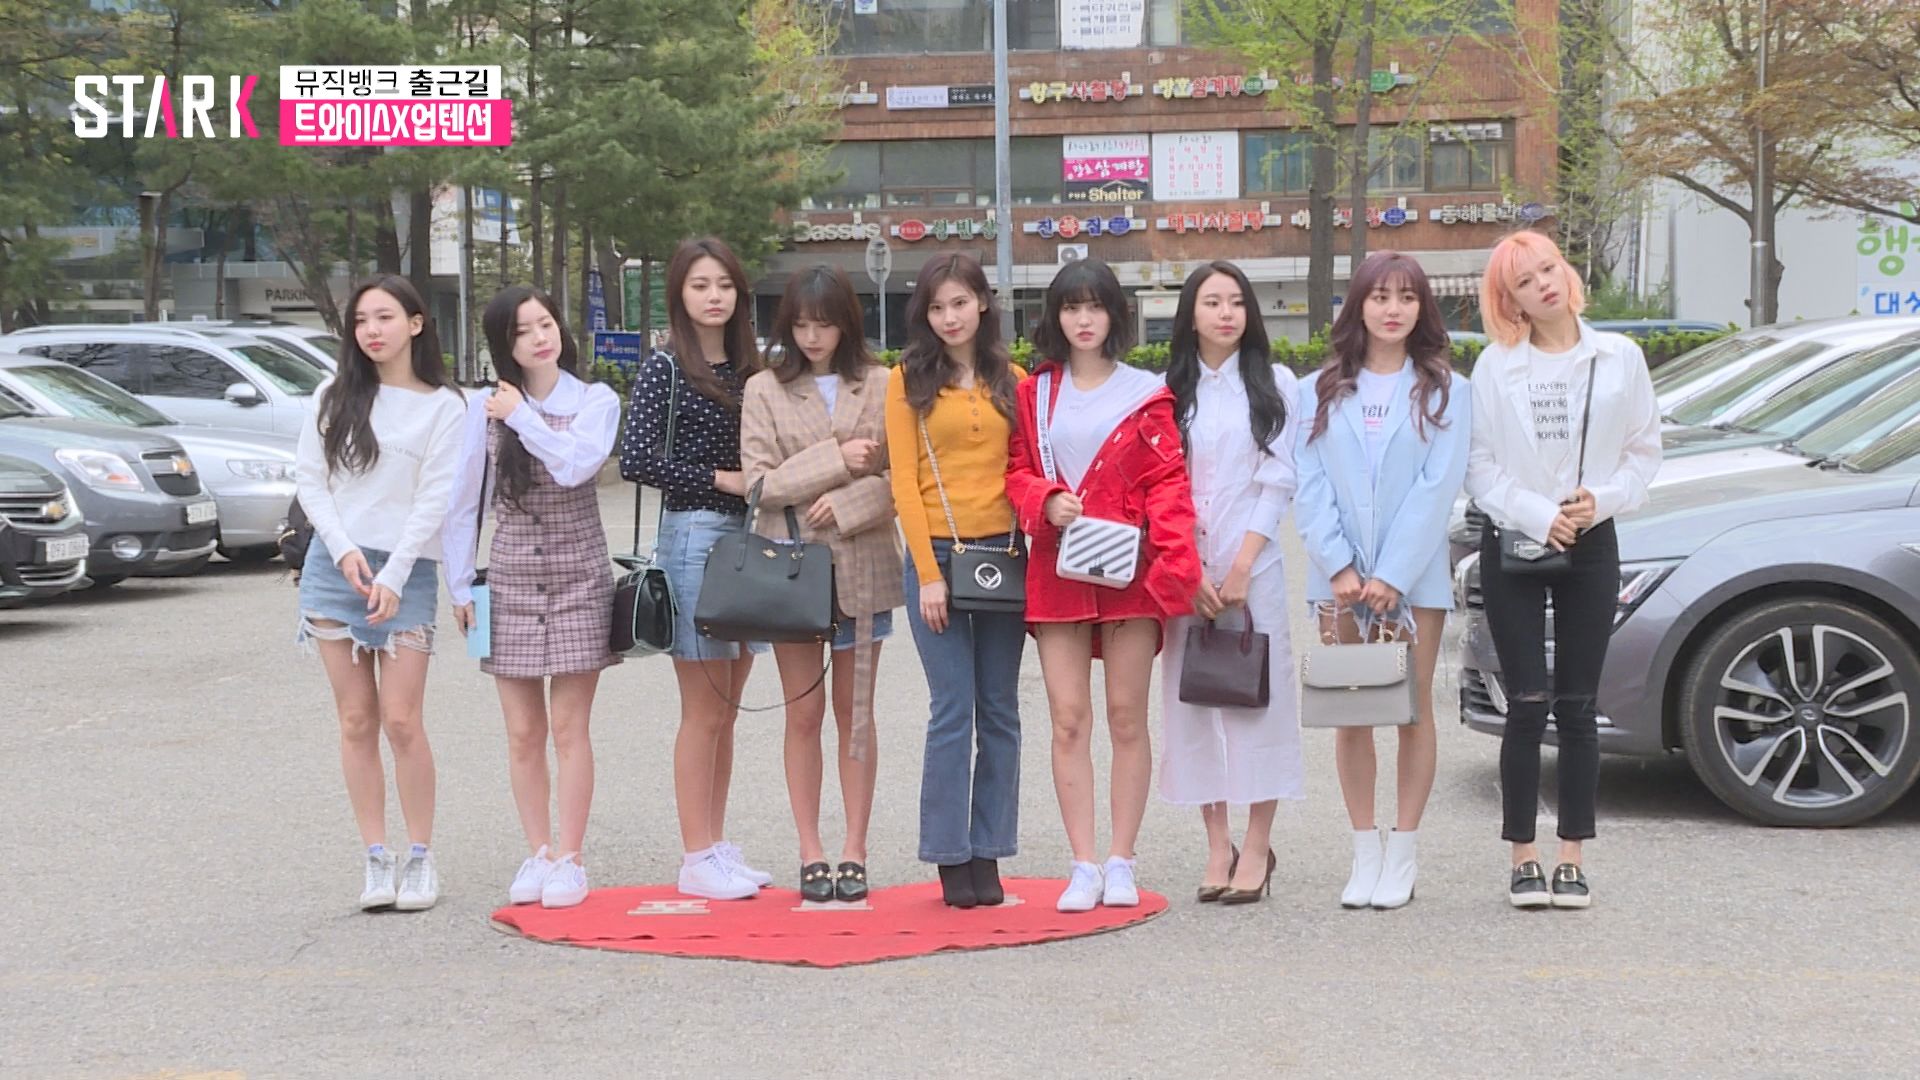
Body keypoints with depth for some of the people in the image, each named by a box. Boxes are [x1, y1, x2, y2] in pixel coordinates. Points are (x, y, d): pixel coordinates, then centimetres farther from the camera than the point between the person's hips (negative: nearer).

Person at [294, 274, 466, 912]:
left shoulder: (442, 406, 1)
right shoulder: (333, 398, 10)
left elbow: (435, 500, -4)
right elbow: (308, 480, 8)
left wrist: (393, 576, -10)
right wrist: (346, 552, -6)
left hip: (406, 572, -3)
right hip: (334, 566, 3)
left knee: (401, 721, -8)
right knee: (357, 722, 3)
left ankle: (420, 859, 3)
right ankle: (376, 859, 8)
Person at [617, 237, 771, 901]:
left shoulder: (746, 369, 12)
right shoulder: (665, 368, -6)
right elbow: (635, 459, -15)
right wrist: (719, 479, -13)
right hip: (695, 533, -6)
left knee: (725, 711, 11)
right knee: (703, 712, -3)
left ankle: (716, 848, 19)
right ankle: (697, 858, 4)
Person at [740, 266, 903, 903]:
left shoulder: (881, 387, 3)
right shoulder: (765, 391, 4)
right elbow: (761, 481, -4)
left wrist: (848, 502, -14)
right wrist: (836, 460, -11)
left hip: (863, 567, 0)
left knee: (855, 711, 6)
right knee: (803, 714, 4)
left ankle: (854, 852, 12)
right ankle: (811, 855, 10)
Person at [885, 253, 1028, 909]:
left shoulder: (1013, 381, 10)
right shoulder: (910, 381, 3)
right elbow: (904, 480, -2)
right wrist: (929, 572, -9)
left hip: (1004, 555, 3)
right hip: (938, 555, -3)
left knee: (1000, 711, 4)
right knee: (952, 711, -5)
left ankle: (988, 855, 11)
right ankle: (950, 859, 2)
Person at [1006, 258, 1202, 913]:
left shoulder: (1144, 393, 5)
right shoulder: (1034, 393, 11)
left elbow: (1168, 481, -1)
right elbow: (1017, 471, 13)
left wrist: (1174, 559, -13)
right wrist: (1047, 502, -9)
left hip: (1128, 570, -2)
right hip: (1057, 571, 2)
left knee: (1127, 717, 2)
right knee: (1069, 719, -1)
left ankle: (1121, 862, 9)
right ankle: (1083, 865, 4)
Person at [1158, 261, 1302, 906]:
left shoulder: (1274, 384, 5)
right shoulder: (1167, 391, 10)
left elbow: (1278, 483, -1)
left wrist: (1240, 569, -9)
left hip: (1253, 564, -2)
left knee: (1258, 698, -4)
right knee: (1192, 701, 1)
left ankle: (1257, 849, 2)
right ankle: (1217, 847, 8)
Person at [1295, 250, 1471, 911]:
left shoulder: (1445, 391, 3)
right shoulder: (1320, 392, 9)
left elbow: (1438, 486, -6)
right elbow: (1310, 488, 2)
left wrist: (1392, 575, -14)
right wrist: (1340, 567, -11)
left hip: (1415, 576, -2)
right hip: (1340, 577, 2)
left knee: (1412, 710, 2)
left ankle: (1404, 854, 7)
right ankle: (1364, 851, 11)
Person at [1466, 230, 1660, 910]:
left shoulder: (1619, 358, 3)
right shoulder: (1496, 366, -1)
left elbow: (1644, 451, 6)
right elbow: (1479, 465, -2)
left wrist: (1600, 500, -11)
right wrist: (1539, 515, -13)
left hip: (1591, 547, 1)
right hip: (1513, 548, -1)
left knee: (1577, 707, 4)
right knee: (1527, 706, -3)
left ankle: (1572, 859, 10)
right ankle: (1523, 859, 5)